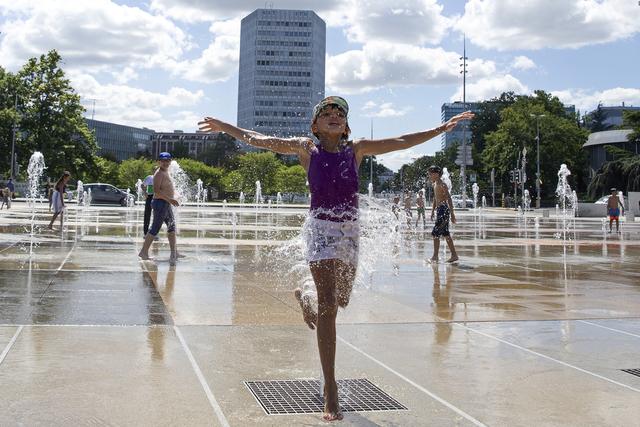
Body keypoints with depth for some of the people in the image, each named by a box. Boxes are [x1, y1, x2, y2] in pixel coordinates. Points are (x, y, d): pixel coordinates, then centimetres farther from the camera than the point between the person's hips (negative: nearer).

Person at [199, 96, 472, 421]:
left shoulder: (356, 149, 6)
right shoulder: (307, 148, 0)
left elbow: (401, 142, 8)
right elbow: (260, 140, 3)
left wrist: (444, 127, 9)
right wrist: (225, 127, 0)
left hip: (350, 230, 4)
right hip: (321, 227, -4)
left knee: (340, 300, 16)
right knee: (328, 305, -12)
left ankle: (304, 299, 54)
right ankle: (330, 391, -9)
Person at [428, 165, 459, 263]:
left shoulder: (442, 185, -14)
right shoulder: (435, 185, 14)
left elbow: (449, 199, -18)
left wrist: (452, 214, -22)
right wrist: (432, 211, 24)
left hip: (444, 209, -10)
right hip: (439, 210, 10)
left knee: (435, 233, -10)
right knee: (445, 234, 12)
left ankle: (435, 256, -5)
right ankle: (454, 255, 17)